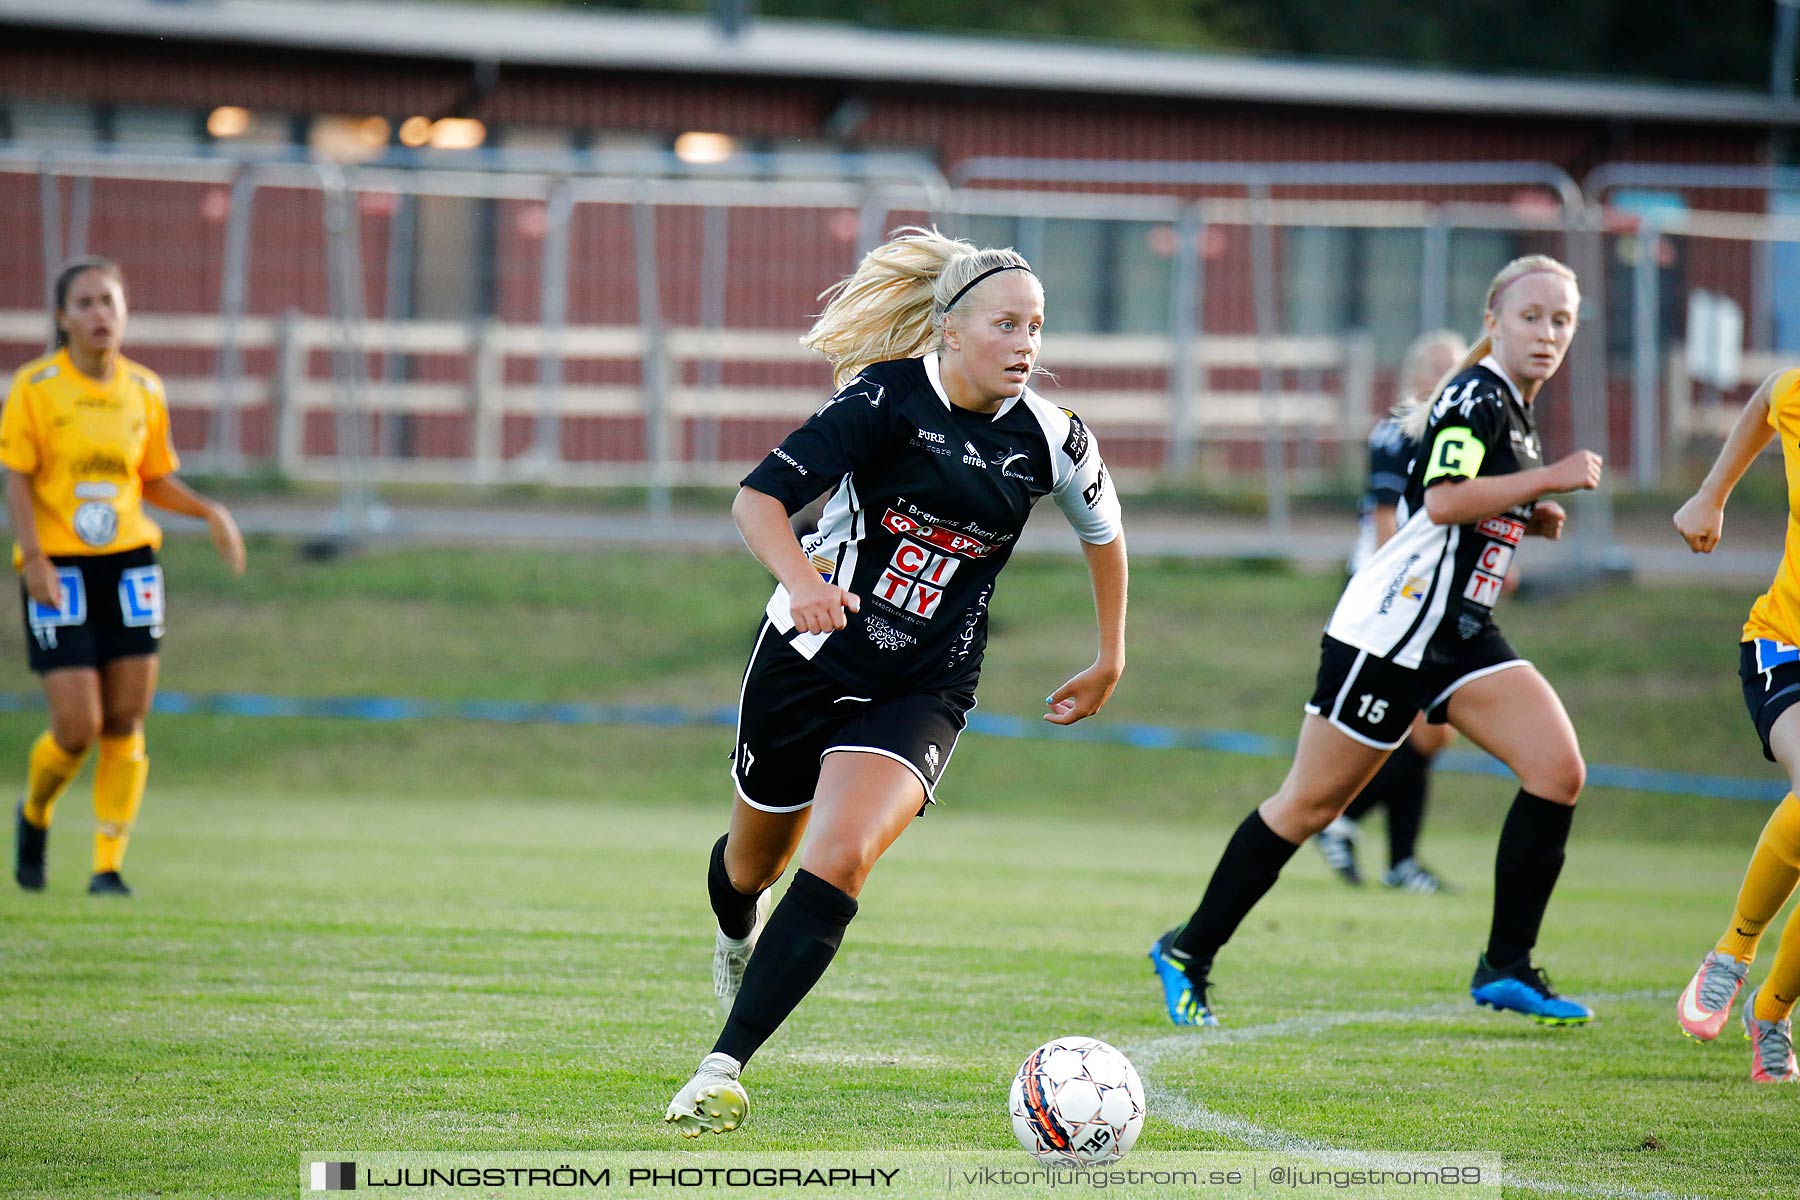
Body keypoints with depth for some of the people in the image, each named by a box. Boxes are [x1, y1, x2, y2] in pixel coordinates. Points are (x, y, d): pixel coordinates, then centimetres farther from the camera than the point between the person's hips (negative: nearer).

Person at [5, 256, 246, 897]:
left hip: (128, 564, 4)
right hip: (57, 569, -4)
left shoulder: (145, 390, 7)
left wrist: (211, 513, 0)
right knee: (78, 728, -9)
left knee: (124, 721, -2)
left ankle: (108, 863, 7)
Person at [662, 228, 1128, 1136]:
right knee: (754, 862, 18)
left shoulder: (1051, 440, -6)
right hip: (810, 653, 0)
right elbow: (758, 498, -22)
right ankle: (736, 935, 57)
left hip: (923, 692, 0)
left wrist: (1110, 665, 18)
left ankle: (723, 1069, -22)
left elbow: (1102, 531, 16)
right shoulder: (888, 397, -15)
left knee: (839, 863, -23)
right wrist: (801, 577, -41)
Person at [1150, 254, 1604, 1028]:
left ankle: (1506, 968, -5)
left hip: (1458, 632, 9)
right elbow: (1444, 500, -28)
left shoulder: (1513, 410, 16)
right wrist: (1548, 479, -24)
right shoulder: (1477, 396, -13)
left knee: (1558, 769, -10)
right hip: (1391, 630, -9)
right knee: (1309, 804, -1)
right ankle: (1188, 954, 13)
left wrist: (1525, 518, 11)